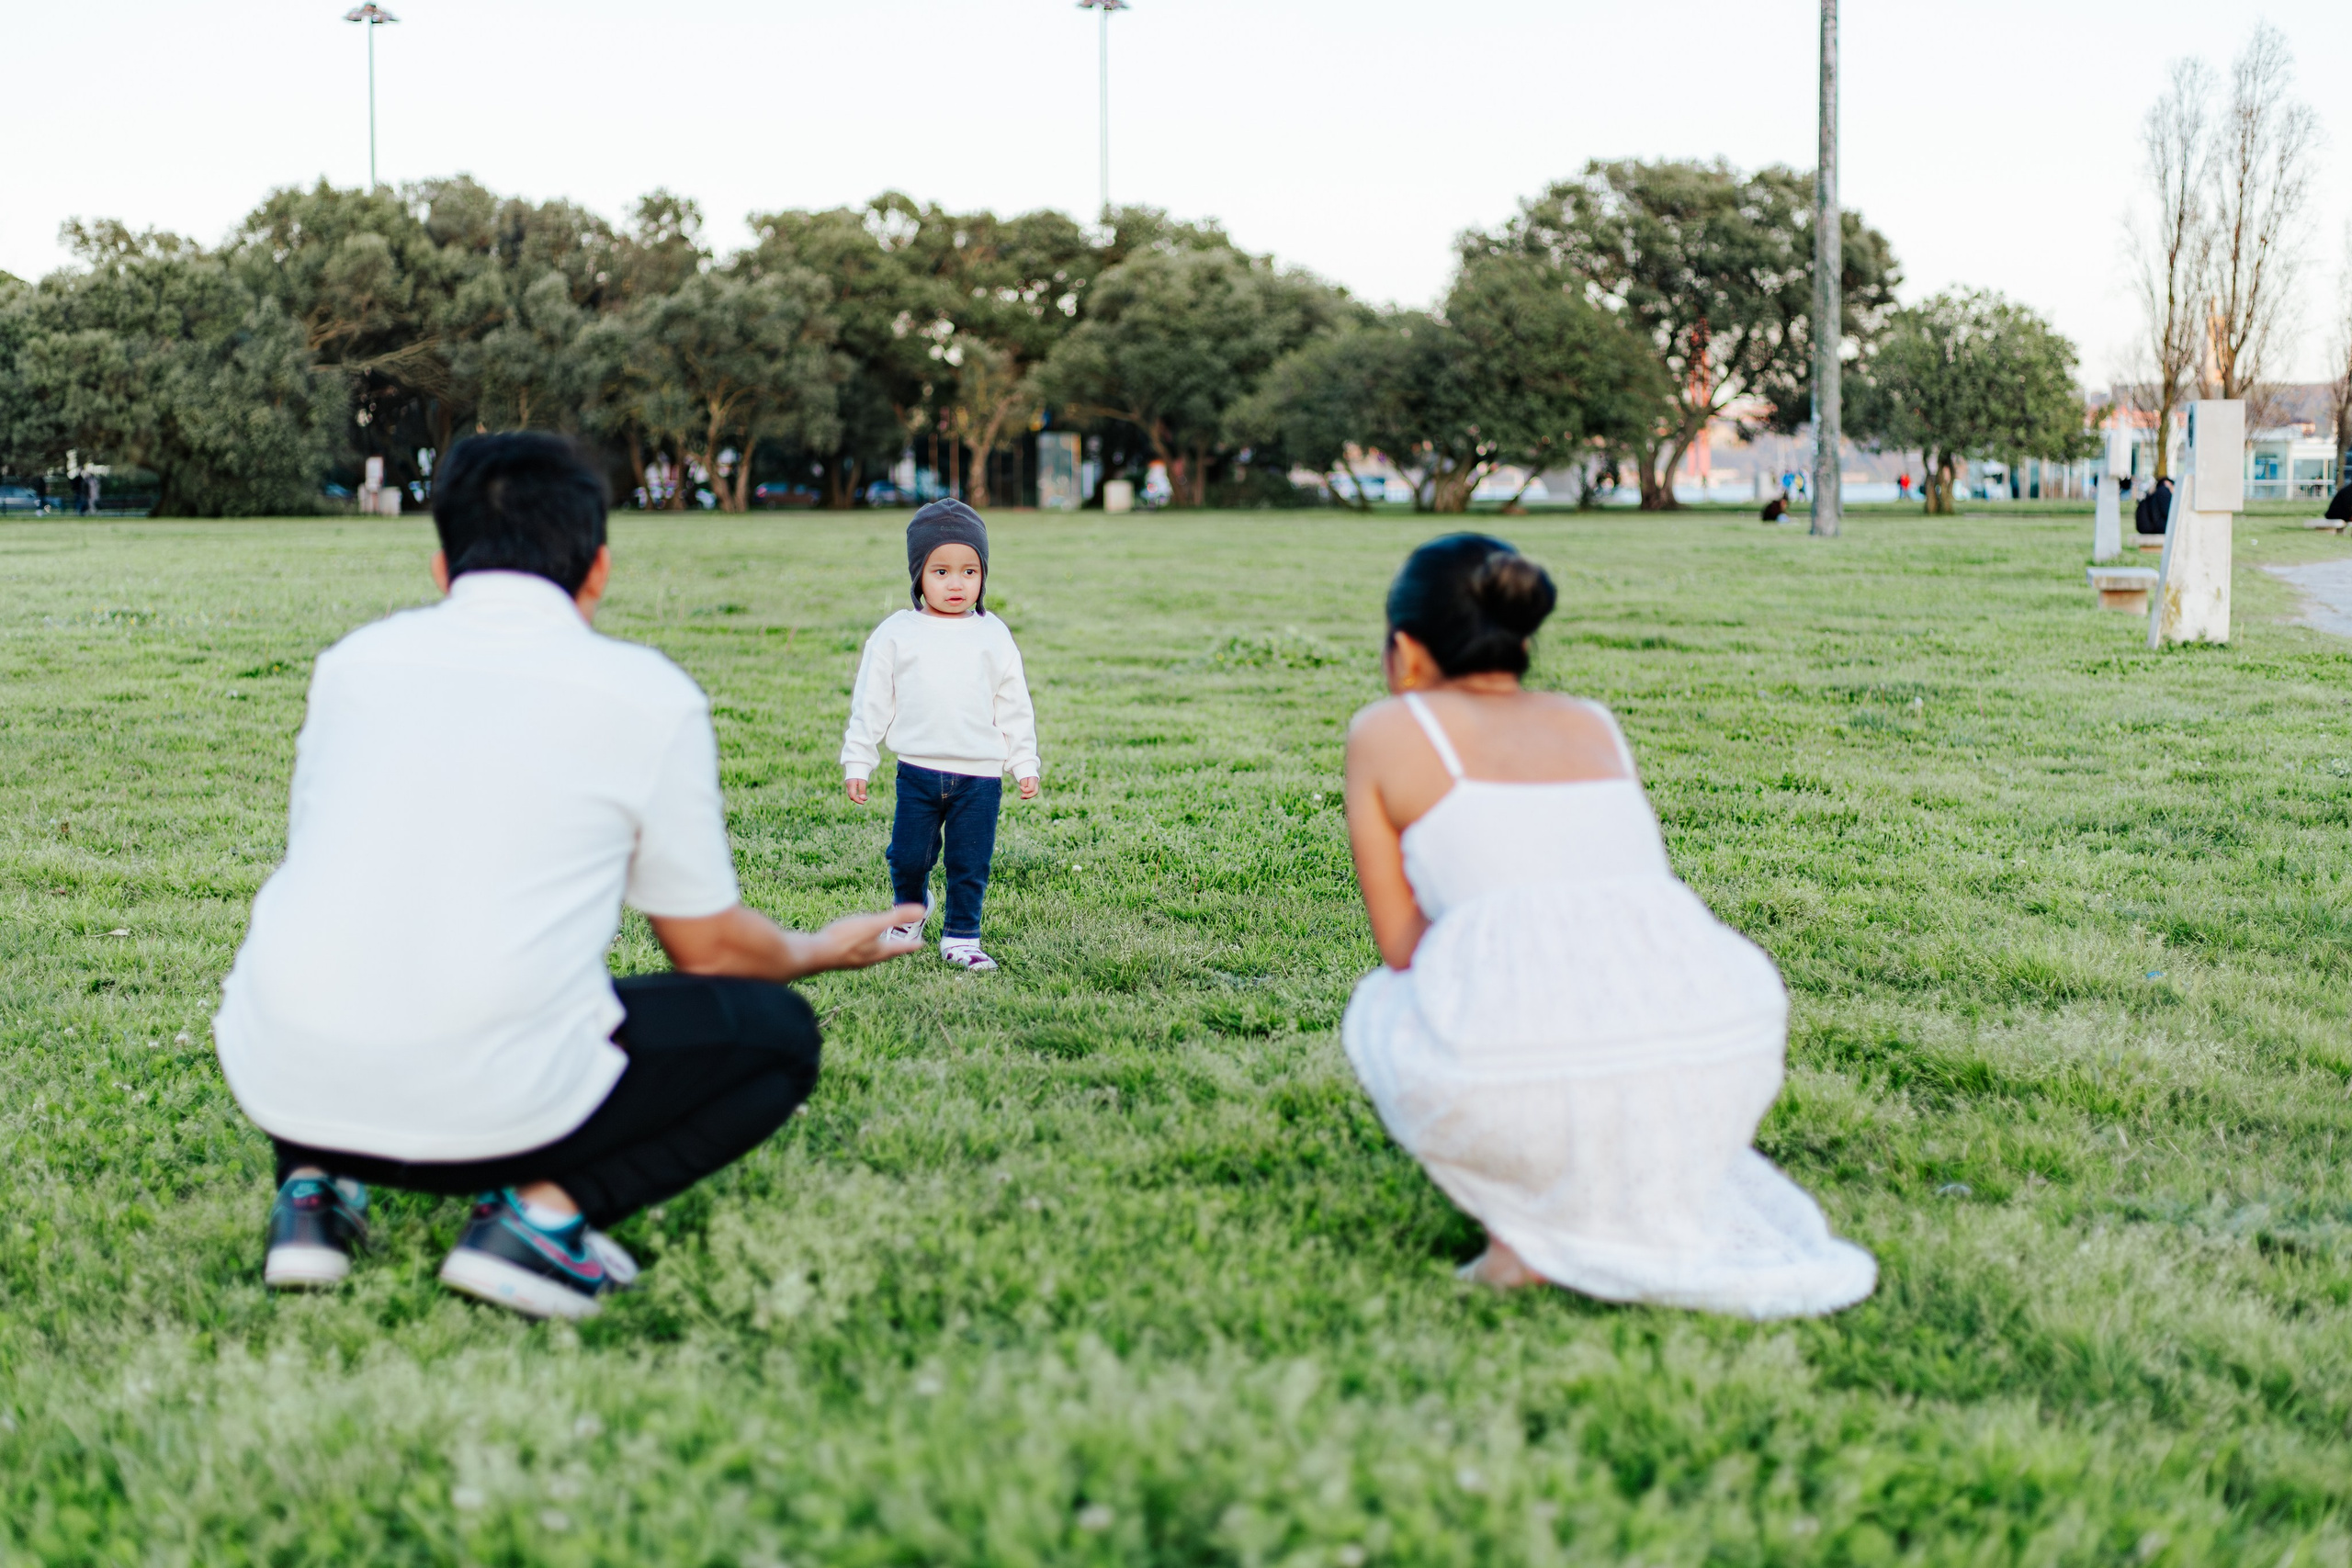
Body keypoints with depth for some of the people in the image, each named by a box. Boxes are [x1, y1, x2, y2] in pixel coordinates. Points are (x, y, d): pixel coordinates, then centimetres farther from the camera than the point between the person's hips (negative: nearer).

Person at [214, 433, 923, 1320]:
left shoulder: (355, 658, 14)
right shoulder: (648, 695, 4)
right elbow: (709, 950, 12)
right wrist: (824, 951, 35)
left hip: (284, 1087, 5)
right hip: (490, 1106, -5)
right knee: (776, 1034, 16)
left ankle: (309, 1185, 15)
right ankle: (546, 1212, -3)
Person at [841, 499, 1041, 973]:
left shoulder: (993, 635, 5)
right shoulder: (896, 633, 1)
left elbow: (1015, 706, 11)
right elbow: (870, 701, 5)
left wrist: (1026, 764, 9)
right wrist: (857, 761, 3)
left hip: (980, 774, 1)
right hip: (918, 770, 0)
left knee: (970, 863, 3)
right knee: (908, 856, 5)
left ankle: (961, 937, 18)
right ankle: (911, 910, 34)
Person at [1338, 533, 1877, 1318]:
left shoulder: (1387, 731, 15)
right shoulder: (1595, 724, 27)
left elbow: (1403, 949, 15)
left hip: (1522, 1088, -5)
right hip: (1724, 1060, 5)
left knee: (1378, 1009, 29)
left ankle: (1530, 1236, 12)